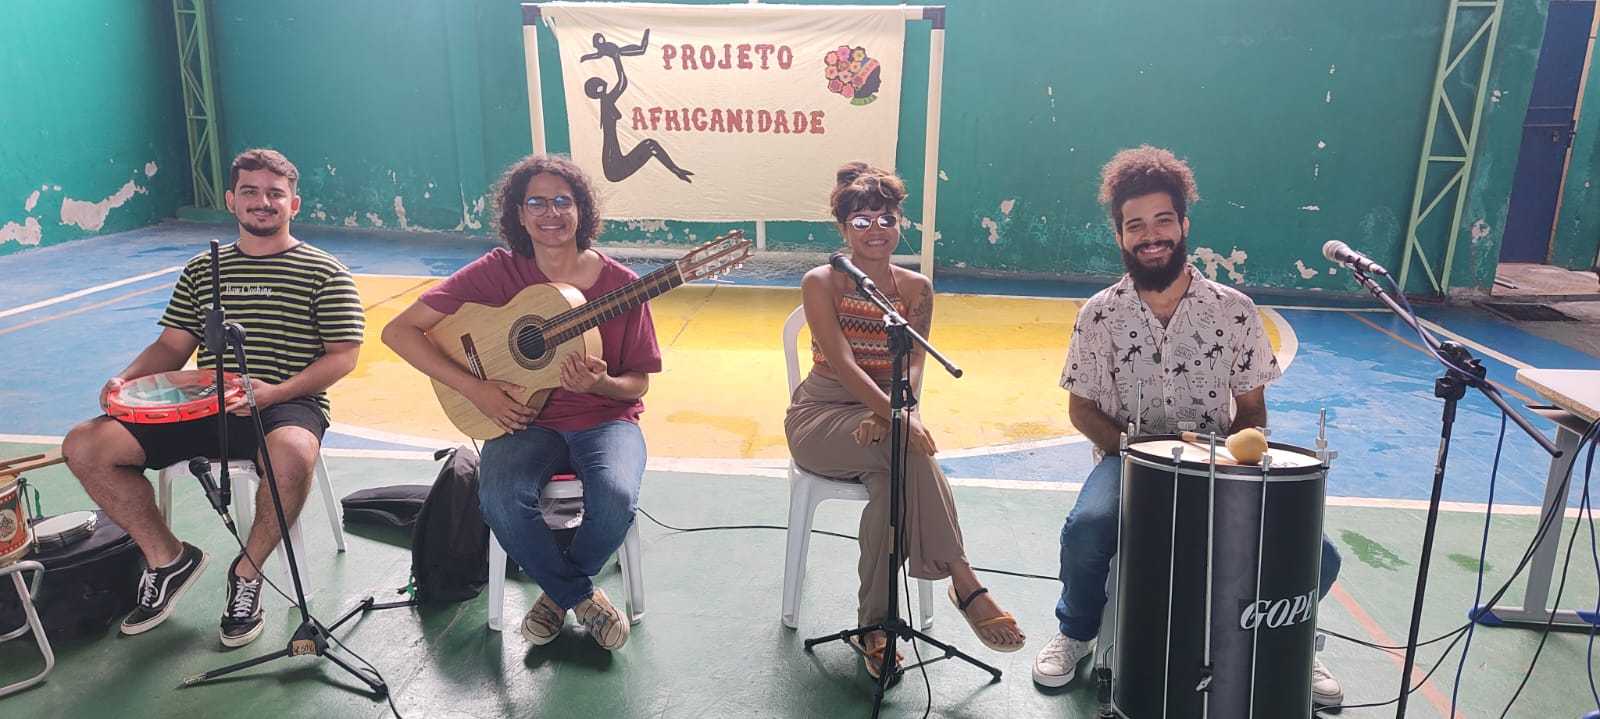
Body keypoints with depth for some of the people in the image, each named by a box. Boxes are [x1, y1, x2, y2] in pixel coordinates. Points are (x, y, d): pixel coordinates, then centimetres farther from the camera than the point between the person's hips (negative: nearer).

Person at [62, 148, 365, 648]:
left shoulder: (324, 273, 3)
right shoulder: (202, 270, 18)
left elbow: (343, 355, -5)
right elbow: (172, 346, 17)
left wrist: (276, 392, -19)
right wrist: (127, 380, -5)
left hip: (287, 405, -5)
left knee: (294, 453, -40)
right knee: (84, 446, -11)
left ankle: (247, 572, -13)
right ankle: (167, 558, 6)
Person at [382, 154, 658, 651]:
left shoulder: (620, 284, -5)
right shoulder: (498, 272, -6)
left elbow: (638, 385, 2)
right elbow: (399, 332, -8)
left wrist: (600, 384, -21)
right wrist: (475, 389, -16)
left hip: (603, 419, 0)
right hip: (526, 421, 0)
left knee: (616, 497, -31)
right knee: (500, 498, -31)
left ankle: (558, 591, 5)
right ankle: (581, 597, -1)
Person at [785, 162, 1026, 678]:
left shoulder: (916, 288, 4)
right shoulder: (821, 283, -7)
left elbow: (914, 365, -8)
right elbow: (843, 365, -20)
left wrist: (890, 413, -30)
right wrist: (897, 416, -35)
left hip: (884, 412, 3)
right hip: (823, 417, -3)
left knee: (891, 482, -33)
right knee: (908, 447, -33)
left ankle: (876, 623, -21)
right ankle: (964, 583, -31)